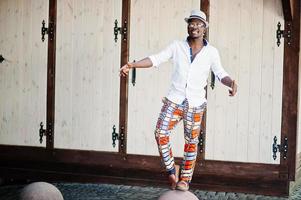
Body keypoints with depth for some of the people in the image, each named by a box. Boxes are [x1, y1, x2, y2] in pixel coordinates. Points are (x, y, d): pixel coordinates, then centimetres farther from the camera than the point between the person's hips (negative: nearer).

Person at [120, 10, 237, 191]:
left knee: (191, 142, 5)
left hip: (195, 104, 0)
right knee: (161, 133, -12)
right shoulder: (177, 46, 2)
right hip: (174, 100, 1)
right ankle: (171, 169, 7)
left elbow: (221, 74, 5)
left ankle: (185, 179, 18)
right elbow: (156, 59, -2)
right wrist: (131, 65, -13)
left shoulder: (211, 52, 1)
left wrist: (231, 83, -17)